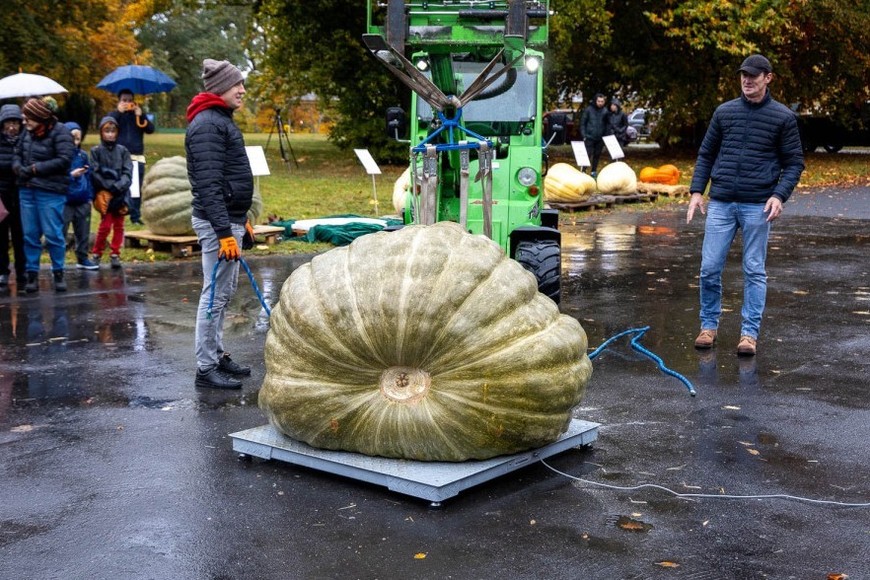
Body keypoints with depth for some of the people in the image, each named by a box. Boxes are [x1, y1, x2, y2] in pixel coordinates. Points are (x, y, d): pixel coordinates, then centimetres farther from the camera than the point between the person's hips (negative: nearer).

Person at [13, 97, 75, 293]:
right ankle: (32, 273, 15)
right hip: (26, 190, 6)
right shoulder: (28, 132, 11)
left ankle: (58, 273, 11)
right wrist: (19, 167, -6)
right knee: (30, 234, 8)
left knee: (53, 234, -2)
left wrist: (35, 168, -15)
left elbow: (64, 160, -16)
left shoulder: (60, 132, -8)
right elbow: (17, 154, 17)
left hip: (50, 191, -6)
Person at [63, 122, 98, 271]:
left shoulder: (83, 155, 6)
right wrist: (71, 175, -22)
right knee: (61, 233, 0)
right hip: (65, 201, -5)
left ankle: (83, 259, 27)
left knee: (83, 232, 15)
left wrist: (90, 196, 10)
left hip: (83, 202, 5)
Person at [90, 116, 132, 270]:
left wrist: (119, 186, -16)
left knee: (119, 225, 5)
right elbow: (95, 173, -6)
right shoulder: (96, 151, 1)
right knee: (105, 225, -6)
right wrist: (110, 186, -14)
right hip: (104, 194, -3)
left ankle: (115, 255, 14)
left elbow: (128, 172, 0)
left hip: (121, 194, 3)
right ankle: (97, 254, 9)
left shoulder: (122, 150, 6)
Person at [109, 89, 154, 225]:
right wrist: (118, 112, -10)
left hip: (137, 157, 2)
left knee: (136, 189, 1)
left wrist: (141, 115, -9)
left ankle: (136, 217, 7)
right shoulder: (114, 114, 12)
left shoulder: (138, 114, 16)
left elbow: (150, 129, 2)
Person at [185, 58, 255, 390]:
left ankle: (217, 355, 28)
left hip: (230, 218, 11)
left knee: (226, 290, 17)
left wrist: (240, 219, 24)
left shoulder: (221, 120, 17)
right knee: (216, 294, -5)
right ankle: (206, 369, 2)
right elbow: (209, 184, -23)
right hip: (217, 222, -11)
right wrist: (224, 232, -27)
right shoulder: (207, 125, -17)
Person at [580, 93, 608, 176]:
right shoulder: (588, 109, -3)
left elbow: (606, 124, 12)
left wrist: (605, 135, 4)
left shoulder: (605, 111, 5)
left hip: (600, 138, 3)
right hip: (589, 137, -3)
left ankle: (594, 171, 17)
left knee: (597, 155, 7)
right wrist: (584, 135, -6)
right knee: (588, 154, -7)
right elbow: (583, 123, 0)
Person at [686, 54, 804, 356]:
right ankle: (709, 326, 18)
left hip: (757, 206, -2)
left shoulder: (783, 117, 2)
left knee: (754, 271, 3)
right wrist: (696, 191, 4)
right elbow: (706, 154, 14)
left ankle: (749, 333, 11)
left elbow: (794, 162, 3)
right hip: (720, 204, 2)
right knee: (710, 268, 2)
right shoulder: (724, 112, 9)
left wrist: (780, 195, -11)